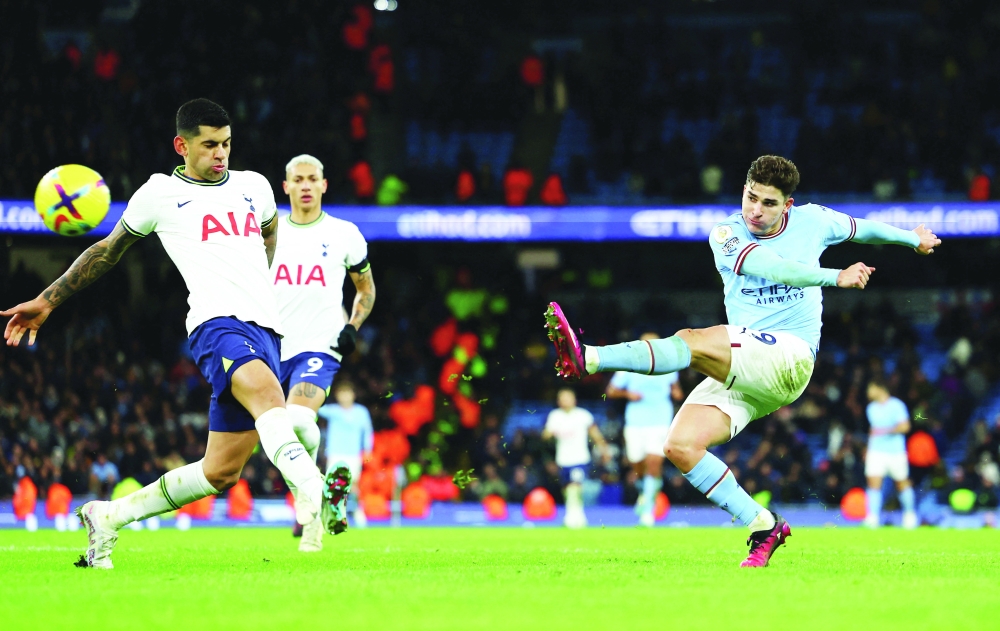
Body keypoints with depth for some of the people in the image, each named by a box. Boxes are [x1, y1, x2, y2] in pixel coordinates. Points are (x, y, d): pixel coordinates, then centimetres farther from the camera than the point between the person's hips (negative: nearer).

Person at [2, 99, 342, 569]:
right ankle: (312, 490, -60)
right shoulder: (160, 194, 9)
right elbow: (108, 251, 21)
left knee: (221, 472, 1)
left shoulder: (254, 187, 19)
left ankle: (108, 518, 18)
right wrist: (47, 301, 23)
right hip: (216, 321, -5)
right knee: (267, 392, -37)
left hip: (264, 329, 5)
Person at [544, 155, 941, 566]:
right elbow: (772, 267, -19)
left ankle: (587, 360, -45)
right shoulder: (727, 235, 2)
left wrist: (912, 238, 46)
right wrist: (835, 277, -29)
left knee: (693, 342, -32)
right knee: (680, 446, -16)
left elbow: (862, 229, 30)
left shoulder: (812, 221, 7)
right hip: (739, 373, 4)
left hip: (790, 358, -4)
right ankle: (763, 527, -7)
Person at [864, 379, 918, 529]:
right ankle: (873, 518, -16)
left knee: (902, 483, 8)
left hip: (896, 452, -4)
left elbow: (905, 426, -15)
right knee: (873, 482, -12)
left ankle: (910, 515, 25)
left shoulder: (896, 405, -8)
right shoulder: (871, 408, 11)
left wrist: (889, 431, -30)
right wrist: (868, 449, 21)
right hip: (876, 452, 4)